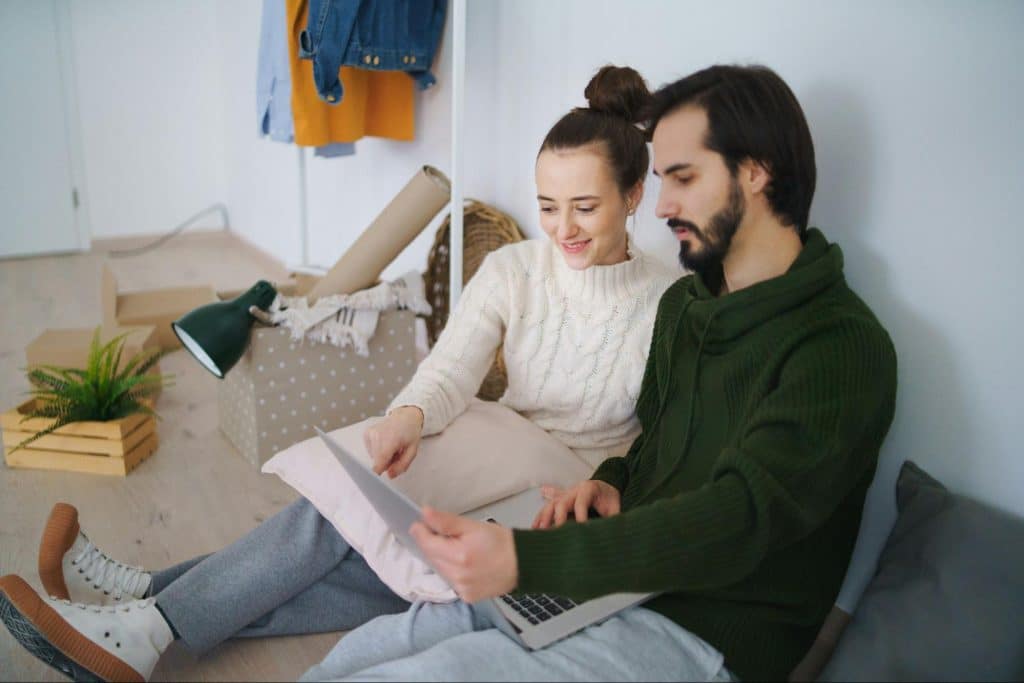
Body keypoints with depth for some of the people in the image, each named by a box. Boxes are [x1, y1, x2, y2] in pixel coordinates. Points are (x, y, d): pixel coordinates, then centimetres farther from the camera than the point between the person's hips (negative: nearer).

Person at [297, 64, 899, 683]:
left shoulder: (843, 346, -15)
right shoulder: (683, 303, 12)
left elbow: (737, 519, -26)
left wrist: (525, 558, -35)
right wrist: (612, 481, 0)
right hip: (615, 577, 7)